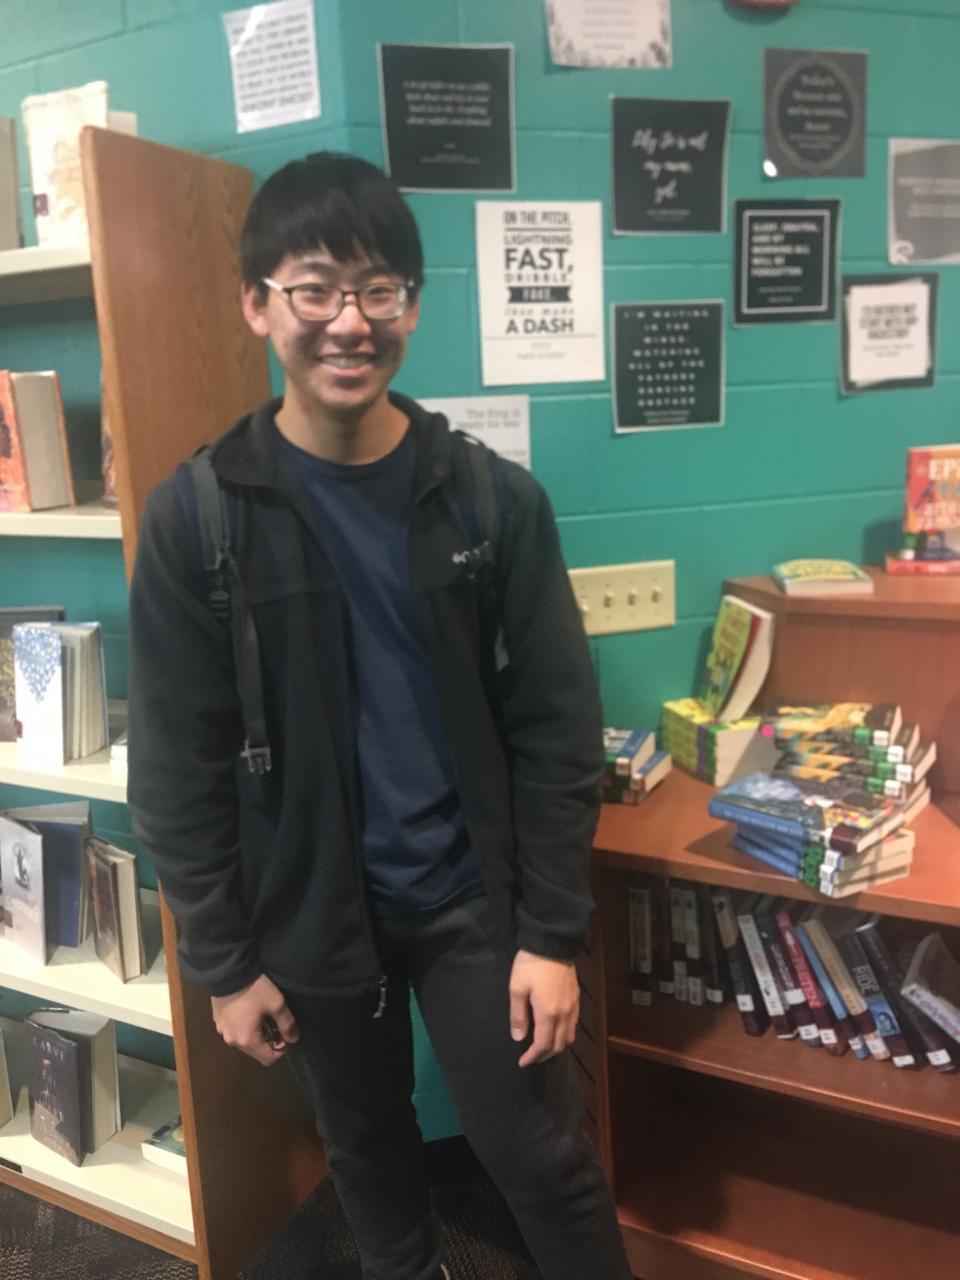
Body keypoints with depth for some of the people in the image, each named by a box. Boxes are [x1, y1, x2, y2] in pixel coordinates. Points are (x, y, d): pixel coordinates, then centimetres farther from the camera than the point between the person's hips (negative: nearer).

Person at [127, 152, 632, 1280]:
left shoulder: (494, 498, -9)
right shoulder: (194, 519, -11)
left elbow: (555, 730, -6)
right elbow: (177, 768, -6)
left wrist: (552, 932, -7)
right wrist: (222, 961, -4)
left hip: (473, 897, 0)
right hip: (308, 913, 1)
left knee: (544, 1161, 12)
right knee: (366, 1145, 24)